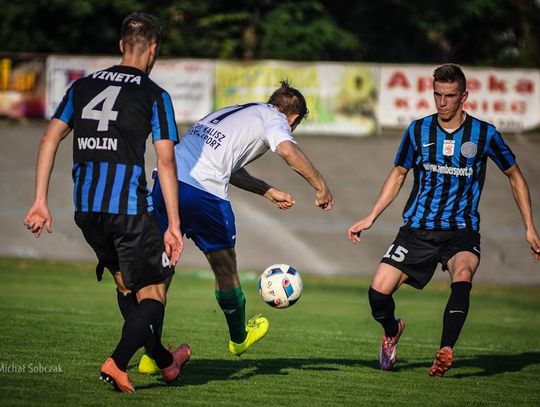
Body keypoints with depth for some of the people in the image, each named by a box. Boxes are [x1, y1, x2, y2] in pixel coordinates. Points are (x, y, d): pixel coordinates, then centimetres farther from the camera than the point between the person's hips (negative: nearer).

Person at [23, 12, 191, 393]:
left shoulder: (83, 86, 13)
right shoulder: (154, 95, -1)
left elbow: (50, 139, 7)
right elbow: (166, 162, -6)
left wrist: (40, 201, 8)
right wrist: (174, 225, -5)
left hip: (86, 208, 6)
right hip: (129, 206, -6)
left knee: (126, 285, 22)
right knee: (152, 295, 3)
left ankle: (164, 361, 34)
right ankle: (117, 363, -16)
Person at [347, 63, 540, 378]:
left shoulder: (484, 134, -2)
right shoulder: (418, 131, 2)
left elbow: (515, 175, 9)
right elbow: (398, 175, 15)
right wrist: (371, 218, 9)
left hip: (462, 231, -2)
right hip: (418, 228, 2)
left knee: (462, 277, -35)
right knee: (378, 293, -10)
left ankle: (446, 351, -36)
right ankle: (392, 331, 24)